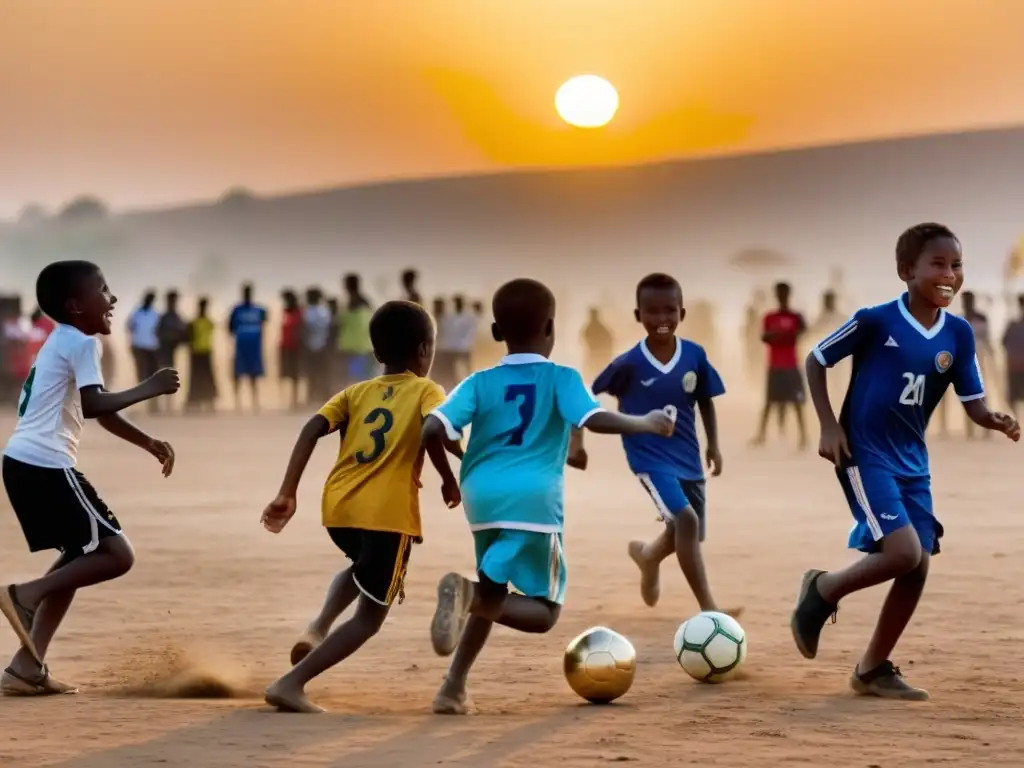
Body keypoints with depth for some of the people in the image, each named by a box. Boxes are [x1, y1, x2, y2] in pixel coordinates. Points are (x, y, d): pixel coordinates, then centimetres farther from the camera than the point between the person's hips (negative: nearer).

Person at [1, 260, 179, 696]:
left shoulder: (62, 342, 23)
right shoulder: (80, 343, -7)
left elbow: (100, 411, 30)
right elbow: (94, 406, -20)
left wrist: (150, 444, 27)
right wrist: (149, 388, -11)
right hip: (46, 465, -10)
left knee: (82, 557, 19)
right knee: (116, 555, -5)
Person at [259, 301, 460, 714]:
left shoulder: (356, 393, 17)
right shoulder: (426, 391, 6)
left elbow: (312, 429, 3)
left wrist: (286, 495, 1)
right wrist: (449, 478, -1)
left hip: (338, 508, 6)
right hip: (388, 514, -6)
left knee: (364, 568, 38)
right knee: (370, 616, 5)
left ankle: (318, 627, 13)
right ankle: (292, 682, -11)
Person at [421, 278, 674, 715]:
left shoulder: (480, 383, 10)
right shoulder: (561, 379, 4)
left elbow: (432, 430, -2)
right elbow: (595, 420, -14)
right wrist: (647, 424, 2)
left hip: (483, 498, 4)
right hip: (533, 500, -4)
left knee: (493, 597, 25)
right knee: (543, 612, 2)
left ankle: (454, 688, 14)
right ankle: (469, 593, -26)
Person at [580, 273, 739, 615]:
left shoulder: (695, 356, -7)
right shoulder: (628, 364, -15)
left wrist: (713, 444, 4)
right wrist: (577, 442, -5)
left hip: (688, 459, 5)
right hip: (649, 458, -5)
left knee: (685, 534, 18)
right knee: (686, 521, -25)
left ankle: (646, 554, 54)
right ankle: (708, 608, -24)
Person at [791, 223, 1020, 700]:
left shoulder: (959, 334, 0)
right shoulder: (875, 321, -14)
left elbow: (973, 403, 1)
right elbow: (816, 360, -2)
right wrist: (828, 425, -10)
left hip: (912, 463, 6)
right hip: (864, 456, -6)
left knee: (917, 568, 3)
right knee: (903, 553, -20)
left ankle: (873, 669, 17)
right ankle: (823, 591, 7)